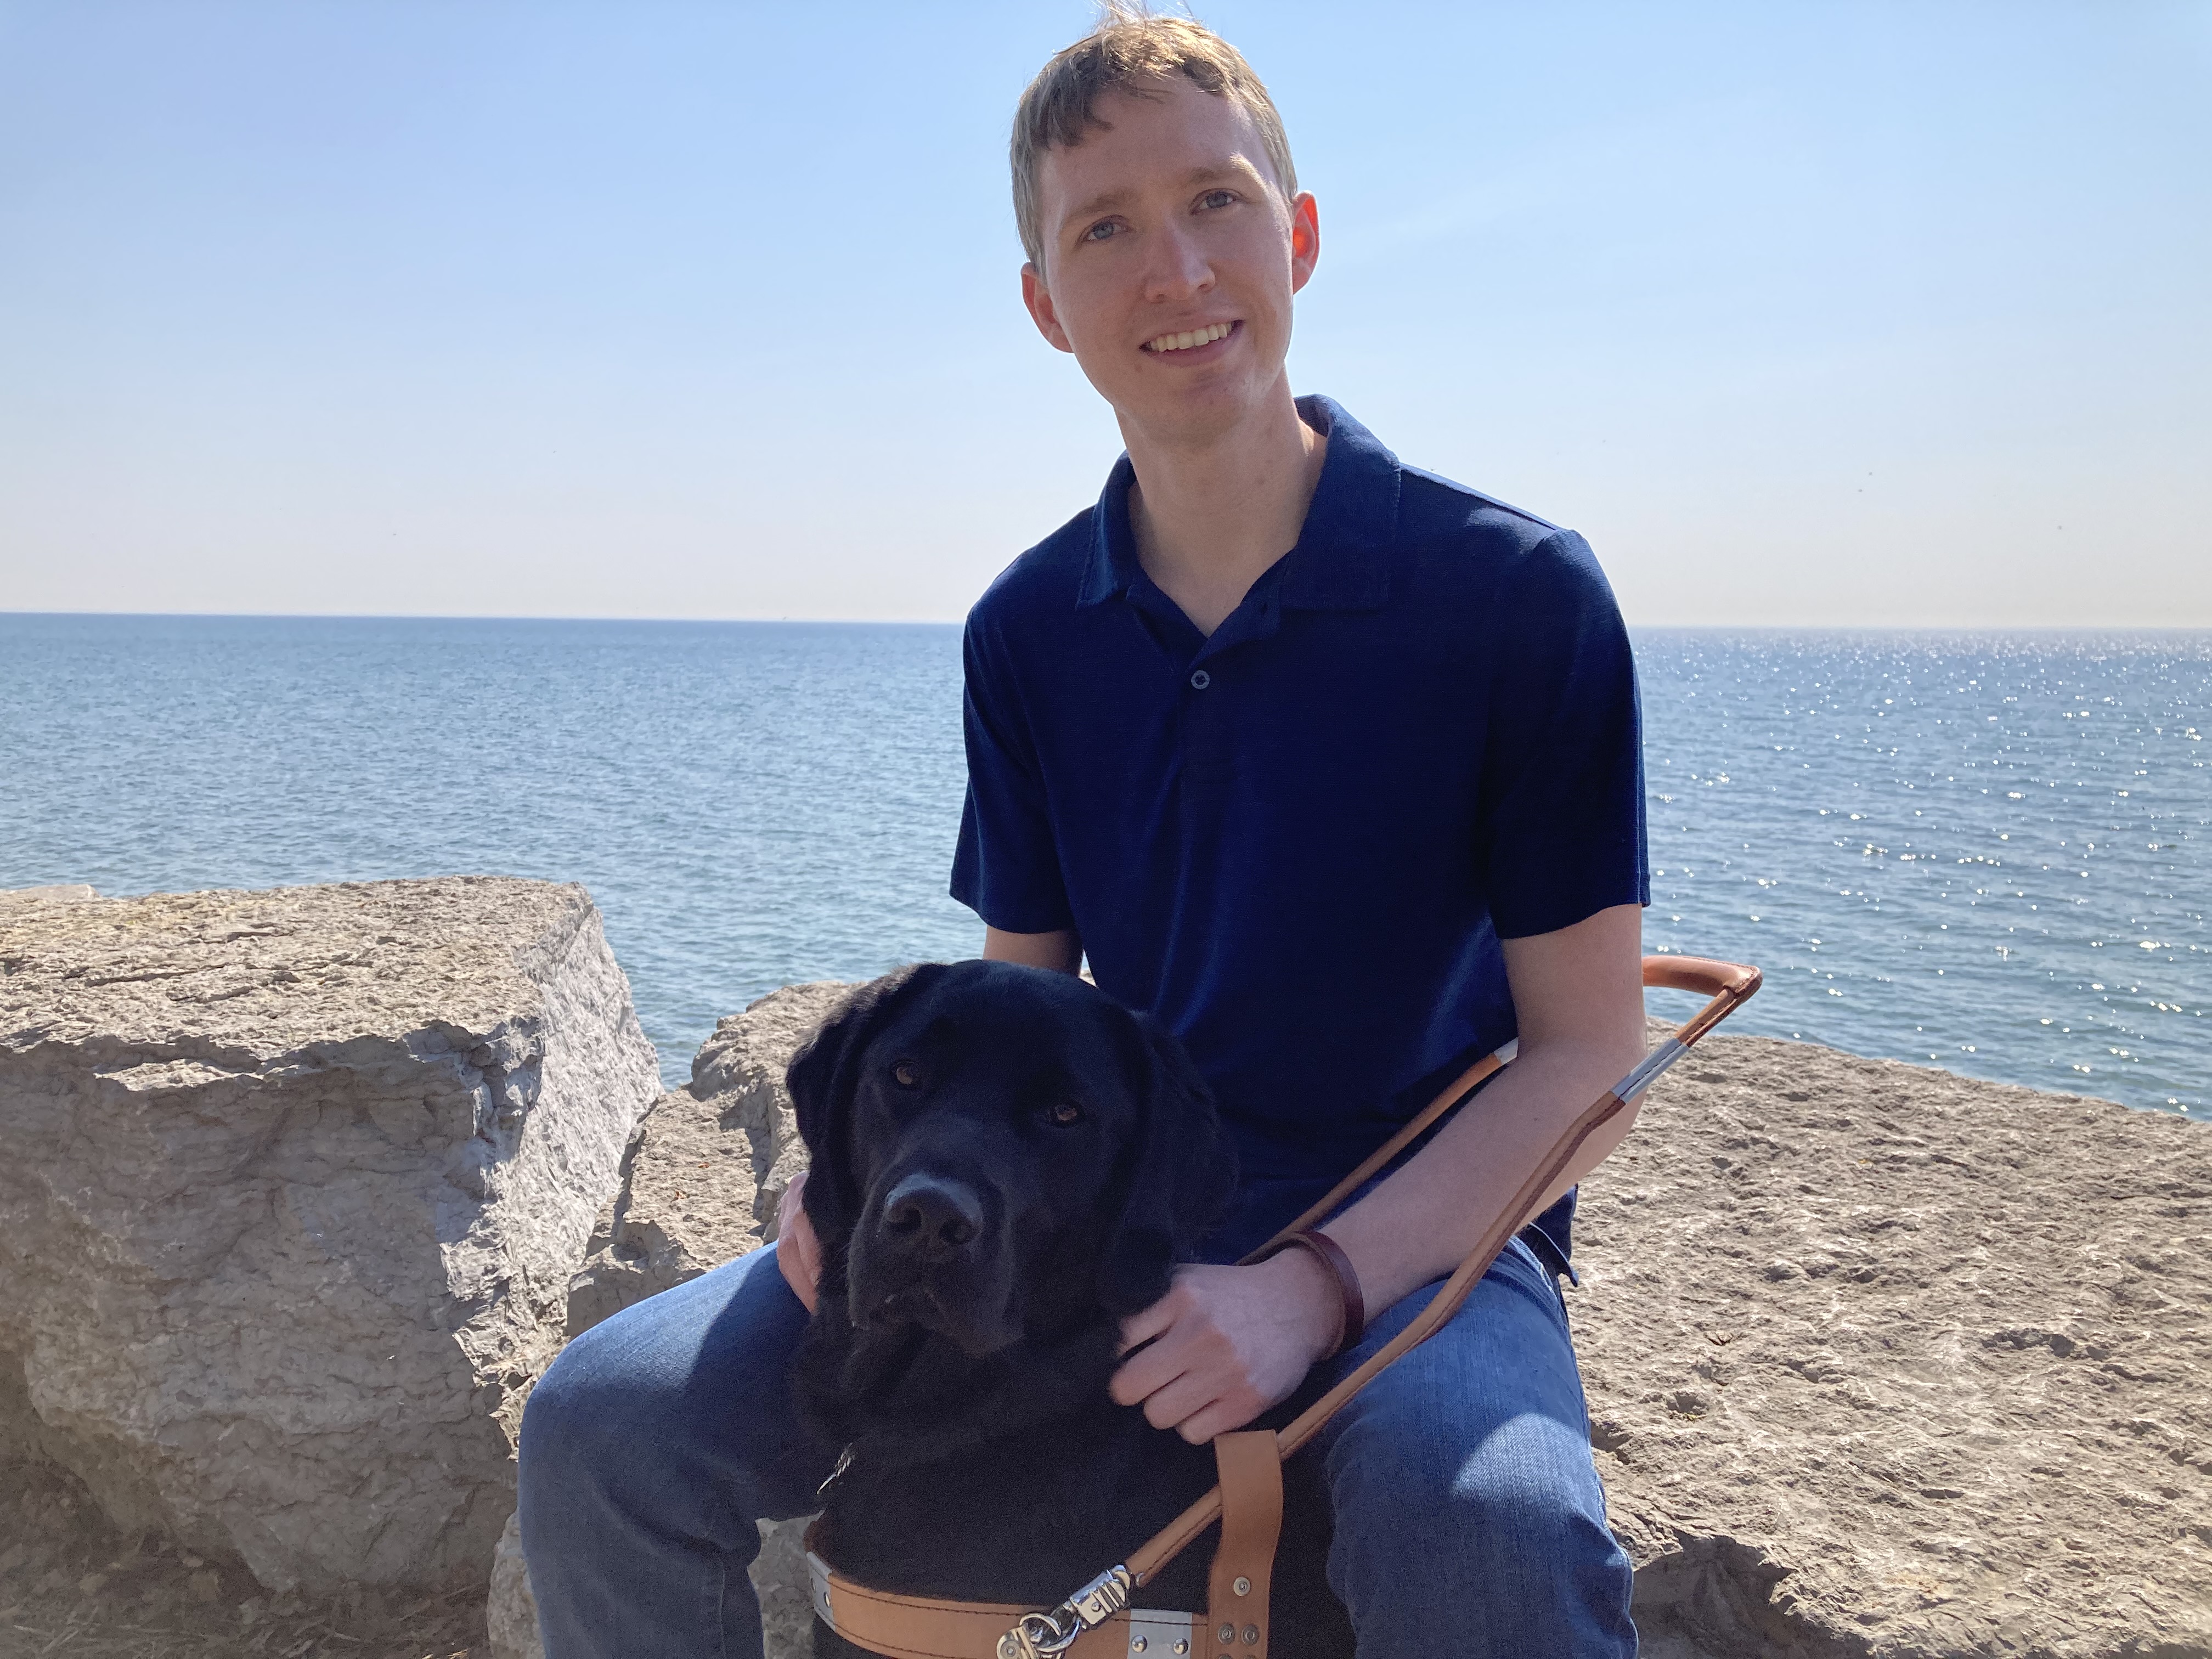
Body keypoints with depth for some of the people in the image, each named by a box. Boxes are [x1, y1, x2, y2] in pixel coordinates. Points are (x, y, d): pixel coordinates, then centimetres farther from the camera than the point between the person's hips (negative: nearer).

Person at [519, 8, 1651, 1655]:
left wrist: (1312, 1284, -22)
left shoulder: (1516, 594, -10)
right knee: (607, 1427, -10)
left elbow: (1588, 1052, -9)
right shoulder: (1029, 632, 3)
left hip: (1417, 1230, -3)